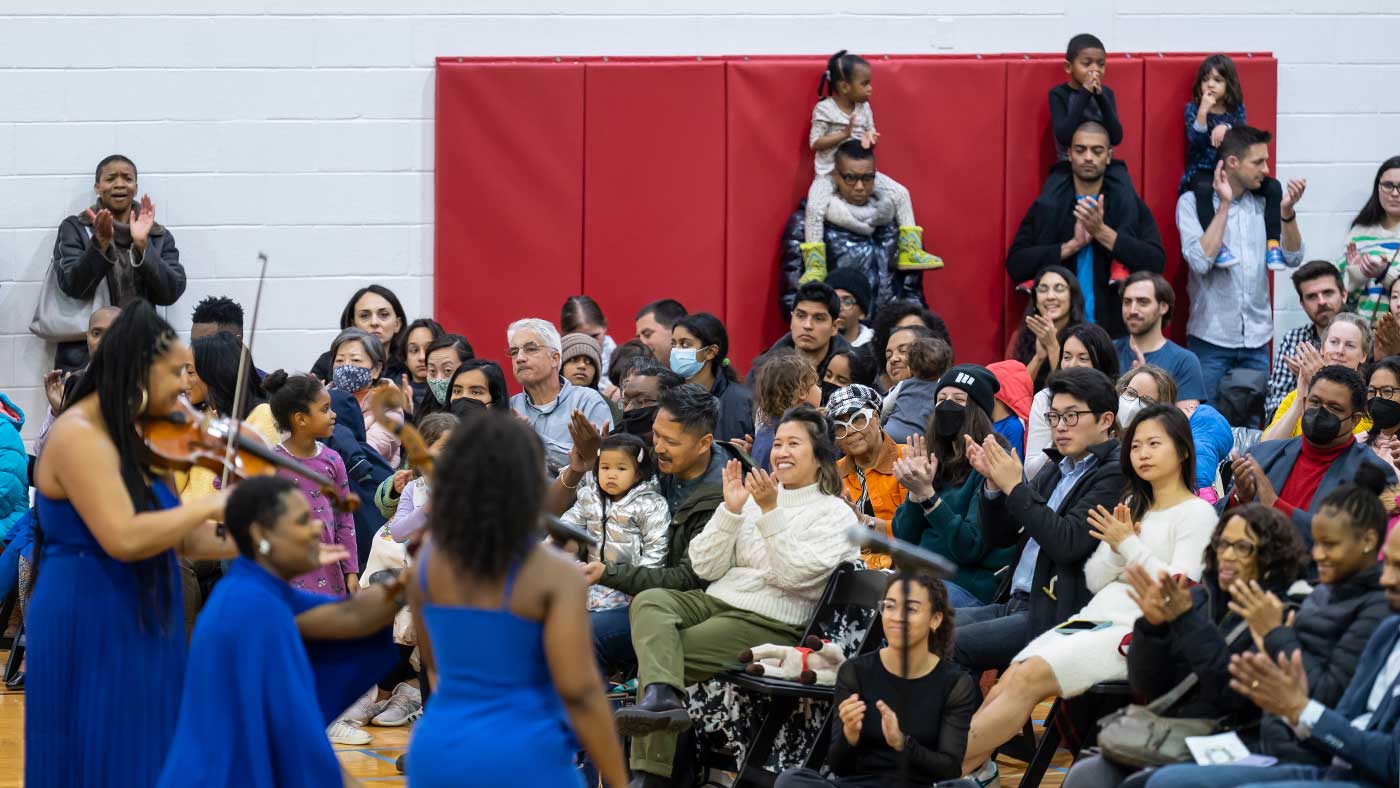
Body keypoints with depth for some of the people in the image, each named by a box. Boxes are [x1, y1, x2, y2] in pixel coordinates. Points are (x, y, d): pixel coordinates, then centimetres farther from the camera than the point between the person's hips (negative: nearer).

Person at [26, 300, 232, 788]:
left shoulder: (134, 437, 11)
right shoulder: (78, 436, -17)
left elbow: (181, 538, 10)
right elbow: (123, 538, -28)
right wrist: (209, 505, -18)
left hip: (139, 628, 9)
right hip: (91, 631, -9)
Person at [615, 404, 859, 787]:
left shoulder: (835, 514, 2)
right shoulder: (756, 497, 18)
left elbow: (794, 575, -14)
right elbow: (706, 568, 10)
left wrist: (770, 512, -18)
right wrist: (731, 509, -1)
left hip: (769, 623, -6)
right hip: (716, 600, 6)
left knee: (660, 652, -23)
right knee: (649, 601, -26)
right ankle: (662, 696, -45)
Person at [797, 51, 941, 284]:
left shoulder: (864, 107, 5)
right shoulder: (824, 109, -10)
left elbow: (869, 132, 7)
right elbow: (815, 143, -11)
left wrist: (869, 138, -17)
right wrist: (844, 134, -21)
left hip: (862, 170, 5)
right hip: (829, 173, -5)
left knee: (900, 193, -7)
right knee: (815, 206, -31)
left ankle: (910, 250, -1)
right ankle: (814, 266, -25)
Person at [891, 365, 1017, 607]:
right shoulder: (938, 462, 12)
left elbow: (969, 548, -16)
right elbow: (905, 537, 9)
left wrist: (927, 495, -22)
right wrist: (916, 492, -7)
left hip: (971, 585, -7)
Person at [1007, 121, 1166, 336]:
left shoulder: (1129, 203, 2)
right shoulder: (1046, 205, 4)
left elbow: (1156, 263, -9)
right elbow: (1015, 264, -4)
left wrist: (1102, 232, -16)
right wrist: (1073, 244, -13)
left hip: (1115, 331, 0)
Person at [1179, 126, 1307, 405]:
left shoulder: (1263, 202, 7)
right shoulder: (1193, 202, -5)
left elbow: (1293, 258, 5)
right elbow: (1201, 261, -17)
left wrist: (1287, 211, -10)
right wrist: (1224, 205, -16)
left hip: (1257, 340, 4)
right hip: (1211, 339, -4)